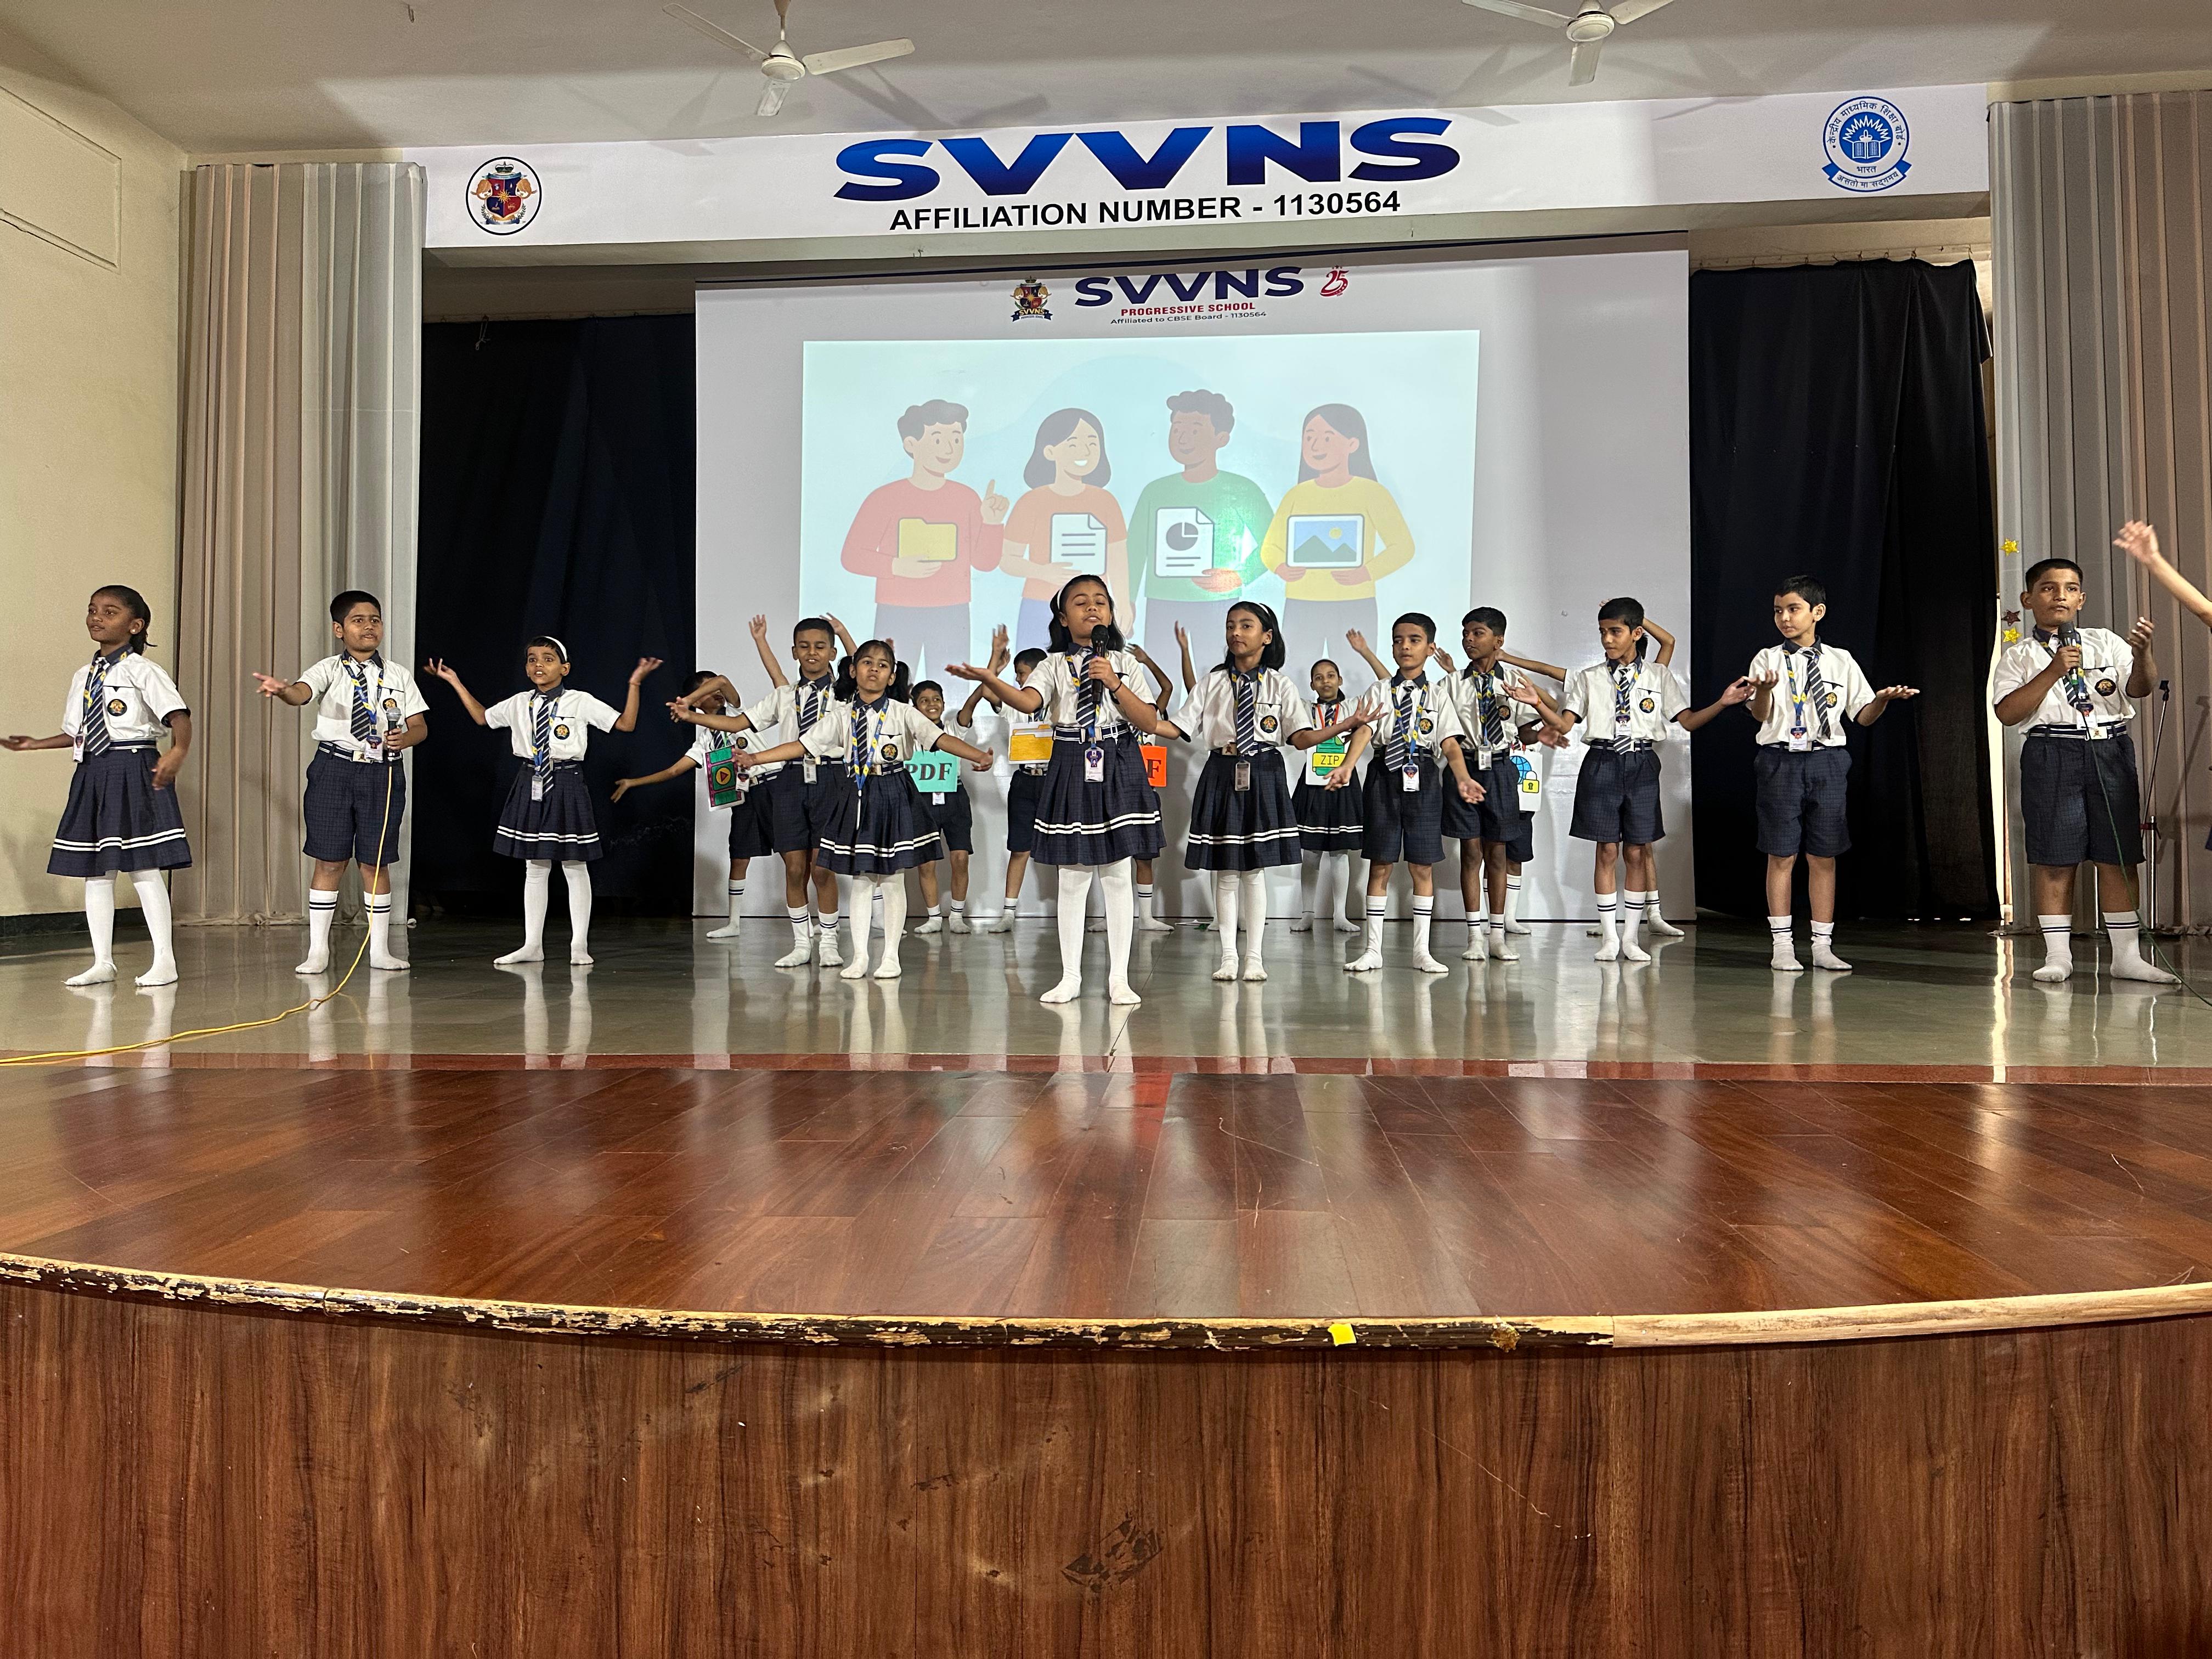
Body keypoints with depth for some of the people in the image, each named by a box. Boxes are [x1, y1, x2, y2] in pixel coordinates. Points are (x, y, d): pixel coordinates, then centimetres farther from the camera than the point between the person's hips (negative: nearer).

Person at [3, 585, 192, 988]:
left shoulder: (142, 672, -7)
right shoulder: (82, 678, 14)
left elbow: (179, 715, -18)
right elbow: (77, 733, 21)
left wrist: (178, 752, -32)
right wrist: (35, 744, 15)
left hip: (134, 773, -7)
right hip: (92, 774, 7)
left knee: (144, 868, -6)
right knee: (95, 871, 10)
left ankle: (164, 960, 2)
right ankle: (102, 962, 18)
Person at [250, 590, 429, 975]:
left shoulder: (399, 675, 8)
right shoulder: (328, 670, -1)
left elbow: (420, 726, 9)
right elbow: (302, 692, -22)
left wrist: (404, 739, -14)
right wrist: (282, 690, -46)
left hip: (383, 773, 2)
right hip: (334, 770, -1)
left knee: (376, 863, 6)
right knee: (330, 861, 1)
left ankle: (380, 949, 17)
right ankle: (318, 951, 12)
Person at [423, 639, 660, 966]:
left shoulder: (581, 702, -4)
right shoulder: (518, 704, 8)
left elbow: (626, 724, -6)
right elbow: (482, 717, 24)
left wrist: (635, 683, -13)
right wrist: (455, 683, 22)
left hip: (566, 785, -4)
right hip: (531, 785, 4)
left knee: (575, 867, 1)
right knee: (535, 868, 9)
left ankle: (579, 946, 8)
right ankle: (532, 945, 15)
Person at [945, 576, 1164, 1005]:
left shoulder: (1125, 662, 6)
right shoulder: (1055, 665, 3)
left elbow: (1150, 722, -3)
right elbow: (1028, 701, -18)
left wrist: (1115, 684, -15)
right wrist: (988, 679, -37)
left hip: (1119, 773, 0)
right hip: (1072, 773, 0)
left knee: (1117, 876, 3)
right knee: (1072, 878, 4)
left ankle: (1119, 978, 10)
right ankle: (1070, 977, 14)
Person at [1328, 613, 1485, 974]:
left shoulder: (1437, 694, 7)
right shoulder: (1379, 690, 6)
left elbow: (1449, 742, -3)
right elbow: (1364, 730, -9)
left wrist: (1463, 778, -21)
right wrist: (1346, 767, -27)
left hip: (1423, 779, 0)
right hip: (1386, 775, 0)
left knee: (1423, 865, 3)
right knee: (1380, 863, 3)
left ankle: (1422, 951, 11)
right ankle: (1373, 949, 10)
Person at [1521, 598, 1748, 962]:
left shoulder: (1659, 676, 8)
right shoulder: (1588, 678, 8)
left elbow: (1687, 721, 4)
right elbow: (1563, 724, 0)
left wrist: (1722, 703, -11)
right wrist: (1537, 702, -16)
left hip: (1641, 765, 0)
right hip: (1602, 764, 0)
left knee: (1638, 852, 3)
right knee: (1607, 850, 0)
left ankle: (1630, 936, 11)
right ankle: (1609, 936, 8)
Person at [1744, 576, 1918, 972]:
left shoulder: (1841, 661, 9)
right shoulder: (1767, 658, 3)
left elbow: (1863, 716, 9)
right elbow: (1760, 715, -9)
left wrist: (1883, 699, -12)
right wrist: (1764, 690, -30)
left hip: (1828, 762, 2)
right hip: (1781, 761, -2)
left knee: (1824, 857, 5)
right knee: (1781, 855, 0)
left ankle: (1822, 946, 12)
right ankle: (1782, 946, 7)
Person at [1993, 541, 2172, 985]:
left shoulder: (2106, 642, 13)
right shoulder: (2019, 656, 5)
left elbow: (2141, 688, 1)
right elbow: (2008, 712, -7)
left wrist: (2142, 654, -19)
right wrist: (2053, 672, -14)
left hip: (2111, 752, 3)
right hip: (2052, 753, -3)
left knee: (2118, 856, 3)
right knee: (2054, 860, -2)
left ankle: (2127, 955, 10)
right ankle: (2058, 956, 6)